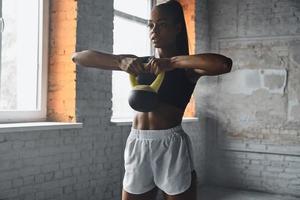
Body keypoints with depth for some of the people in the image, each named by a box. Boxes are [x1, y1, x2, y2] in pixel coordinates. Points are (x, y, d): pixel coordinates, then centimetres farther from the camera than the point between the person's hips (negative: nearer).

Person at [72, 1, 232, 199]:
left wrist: (171, 62, -19)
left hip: (172, 147, -3)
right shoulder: (139, 63, 11)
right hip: (137, 148, 3)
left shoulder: (187, 67, 2)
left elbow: (225, 64, -21)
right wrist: (120, 62, -11)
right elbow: (78, 57, 5)